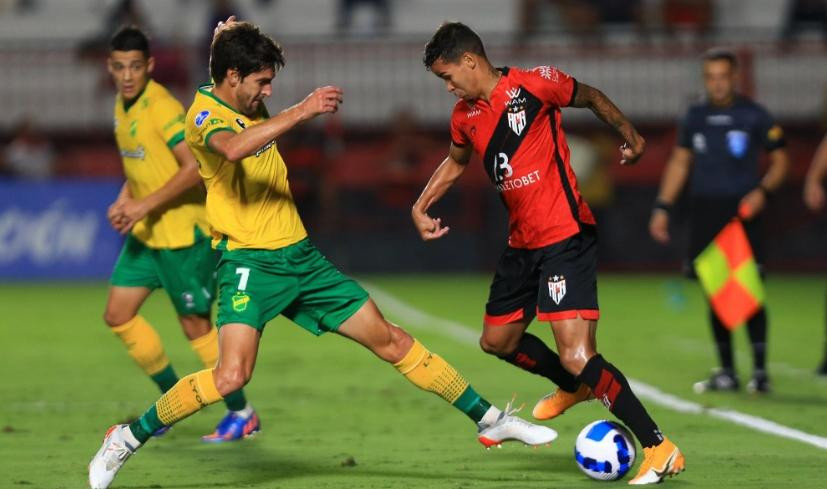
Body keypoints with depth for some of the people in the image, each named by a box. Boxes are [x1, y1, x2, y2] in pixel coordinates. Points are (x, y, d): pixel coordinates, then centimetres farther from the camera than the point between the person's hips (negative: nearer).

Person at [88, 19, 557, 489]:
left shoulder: (250, 105, 10)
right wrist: (301, 111, -40)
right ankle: (126, 440, -7)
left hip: (301, 256, 8)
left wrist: (233, 41, 17)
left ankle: (491, 420, 19)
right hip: (250, 261, -8)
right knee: (231, 376, -24)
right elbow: (234, 148, -38)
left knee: (392, 341, 10)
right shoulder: (205, 113, -13)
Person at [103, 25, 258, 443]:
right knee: (118, 315, 5)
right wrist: (123, 201, 5)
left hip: (183, 232, -9)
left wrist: (145, 205, -25)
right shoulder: (123, 106, 8)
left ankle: (242, 414, 13)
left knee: (194, 324, -1)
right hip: (146, 233, 9)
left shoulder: (162, 108, -19)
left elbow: (195, 167, -25)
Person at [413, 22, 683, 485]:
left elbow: (591, 97, 3)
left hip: (566, 237, -8)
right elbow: (456, 162, 27)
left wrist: (628, 133, -4)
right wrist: (422, 205, 16)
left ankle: (659, 449, -13)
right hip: (522, 244, 8)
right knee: (497, 341, 21)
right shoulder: (465, 117, 7)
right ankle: (574, 389, 47)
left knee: (577, 356, -20)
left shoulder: (534, 84, -13)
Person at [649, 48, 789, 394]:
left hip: (742, 211, -4)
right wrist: (662, 207, 10)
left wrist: (763, 190, -13)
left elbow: (779, 161, 4)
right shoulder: (695, 117, 10)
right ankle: (726, 372, 12)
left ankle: (760, 370, -4)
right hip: (705, 211, 4)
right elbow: (679, 162, 17)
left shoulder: (754, 116, -1)